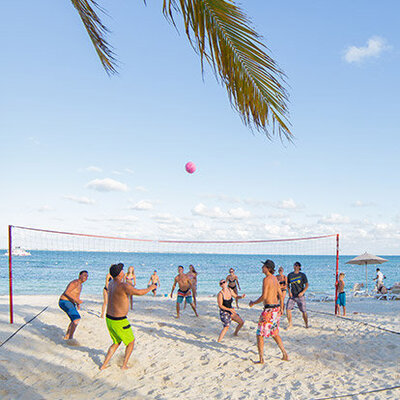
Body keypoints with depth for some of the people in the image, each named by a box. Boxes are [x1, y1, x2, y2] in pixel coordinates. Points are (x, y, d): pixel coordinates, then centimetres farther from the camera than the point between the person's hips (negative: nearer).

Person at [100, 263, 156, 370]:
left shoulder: (111, 284, 4)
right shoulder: (123, 285, -23)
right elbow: (139, 292, -20)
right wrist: (150, 288, -4)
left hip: (109, 318, 8)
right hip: (119, 321, -8)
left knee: (116, 342, 24)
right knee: (131, 342, 14)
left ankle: (104, 365, 20)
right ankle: (124, 365, 17)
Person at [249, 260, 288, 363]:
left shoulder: (266, 279, -16)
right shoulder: (275, 278, 10)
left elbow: (264, 296, -22)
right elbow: (281, 295, 15)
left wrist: (253, 303, -7)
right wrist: (281, 308, 24)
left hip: (269, 309, -9)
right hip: (276, 308, 9)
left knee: (260, 334, 2)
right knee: (275, 333, 22)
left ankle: (261, 359, 3)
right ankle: (285, 355, 24)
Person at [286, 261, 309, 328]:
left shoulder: (302, 275, -2)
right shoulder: (290, 275, 7)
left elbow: (307, 285, -2)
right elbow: (288, 284, 17)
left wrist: (302, 292, -16)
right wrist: (289, 292, 2)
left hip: (300, 296, -3)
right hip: (292, 296, 3)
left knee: (304, 311, -2)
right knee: (288, 309, -10)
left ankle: (306, 325, 17)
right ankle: (290, 324, 3)